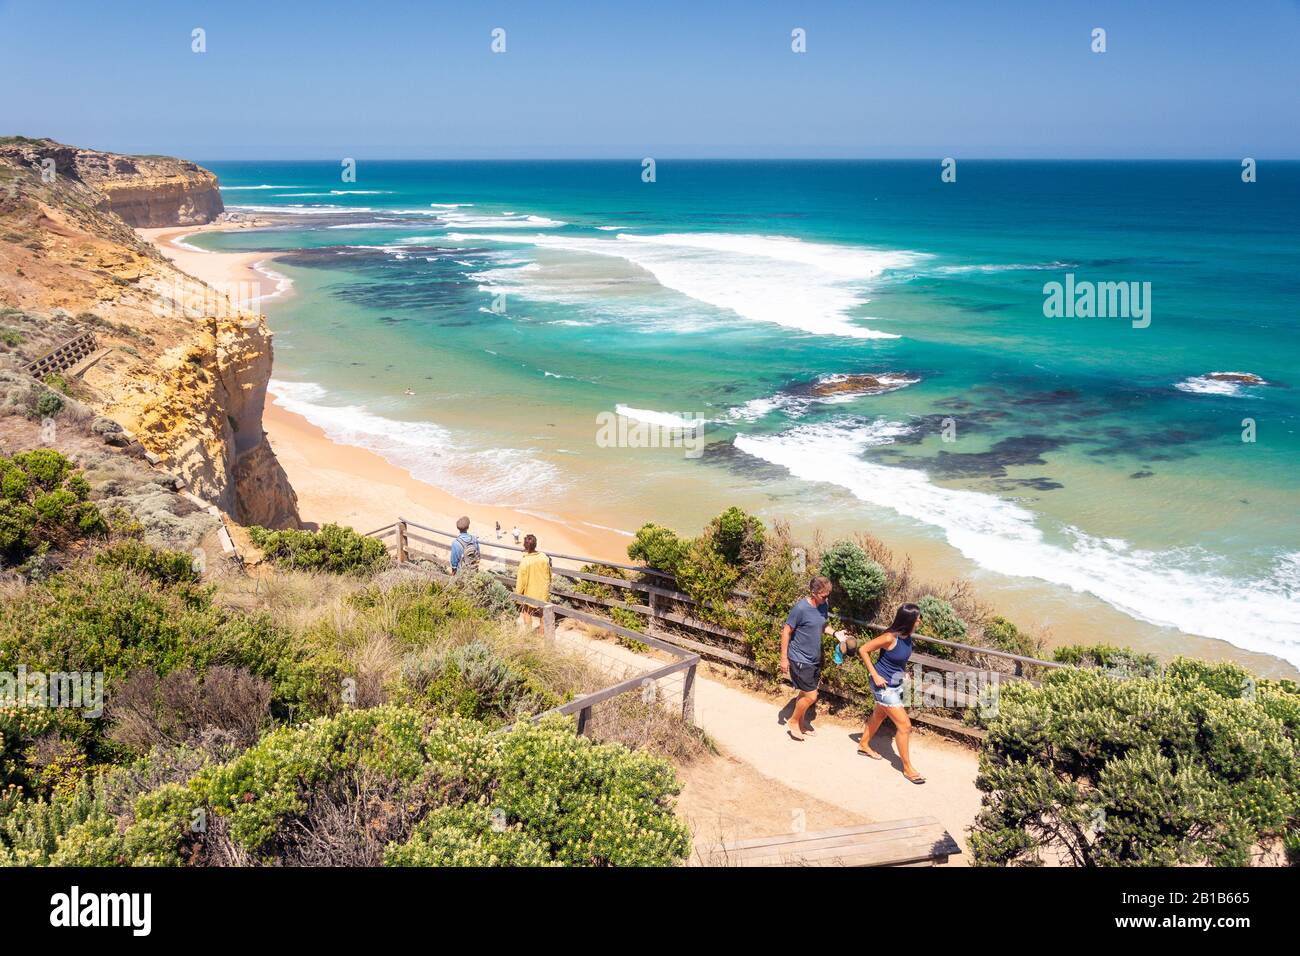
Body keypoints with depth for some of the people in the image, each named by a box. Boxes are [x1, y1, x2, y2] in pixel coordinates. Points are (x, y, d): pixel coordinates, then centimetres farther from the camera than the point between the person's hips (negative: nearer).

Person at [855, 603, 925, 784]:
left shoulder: (907, 636, -7)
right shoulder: (890, 638, -30)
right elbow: (863, 650, -21)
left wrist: (902, 673, 9)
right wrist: (875, 675, -19)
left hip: (896, 684, 8)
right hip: (884, 686, -8)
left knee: (879, 715, 27)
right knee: (905, 726, -5)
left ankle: (864, 745, 50)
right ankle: (907, 768, 9)